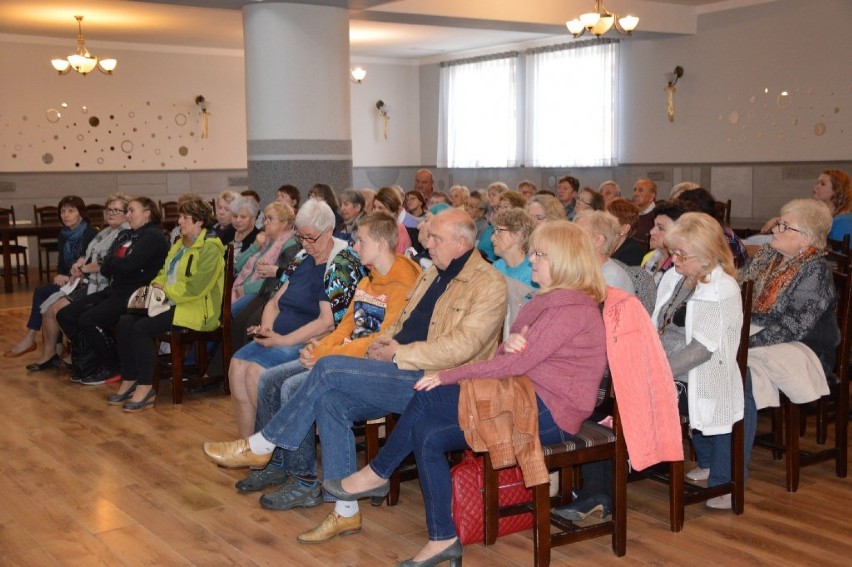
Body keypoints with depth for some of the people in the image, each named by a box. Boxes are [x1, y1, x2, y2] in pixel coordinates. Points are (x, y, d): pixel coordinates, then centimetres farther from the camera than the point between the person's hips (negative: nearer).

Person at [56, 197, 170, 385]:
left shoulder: (154, 237, -8)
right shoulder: (125, 235, 20)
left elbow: (127, 266, -19)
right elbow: (105, 269, 11)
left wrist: (111, 261, 0)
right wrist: (117, 262, -9)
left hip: (134, 297, -9)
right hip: (114, 291, 9)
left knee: (88, 320, -24)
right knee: (65, 315, -1)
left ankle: (111, 368, -4)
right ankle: (88, 362, 10)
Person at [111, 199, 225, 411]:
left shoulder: (210, 249, -12)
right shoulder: (179, 244, 18)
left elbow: (195, 287, -21)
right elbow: (164, 273, 22)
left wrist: (166, 291, -13)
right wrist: (156, 286, 1)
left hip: (196, 309, -9)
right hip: (170, 302, 9)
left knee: (142, 328, -26)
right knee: (125, 321, -9)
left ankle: (145, 389, -17)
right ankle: (129, 381, -2)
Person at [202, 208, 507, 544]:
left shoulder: (489, 285, -9)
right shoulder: (432, 274, 20)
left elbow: (461, 347, -19)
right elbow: (403, 322, 25)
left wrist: (399, 354, -15)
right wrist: (384, 342, 2)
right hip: (403, 371, 9)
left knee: (330, 369, -19)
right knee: (330, 400, -16)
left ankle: (260, 446, -3)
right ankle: (346, 512, -8)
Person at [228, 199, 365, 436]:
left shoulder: (343, 265, -10)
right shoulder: (303, 259, 14)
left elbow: (327, 322, -17)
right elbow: (275, 302, 18)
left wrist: (283, 340, -19)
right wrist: (266, 328, -3)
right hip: (280, 338, 8)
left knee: (256, 370, -25)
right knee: (237, 365, -15)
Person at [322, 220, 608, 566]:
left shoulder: (572, 308, -16)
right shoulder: (550, 300, 17)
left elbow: (518, 362, -21)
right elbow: (510, 355, 12)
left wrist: (447, 376, -15)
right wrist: (510, 341, -14)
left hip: (547, 413, -10)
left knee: (428, 398, -16)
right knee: (428, 436, -5)